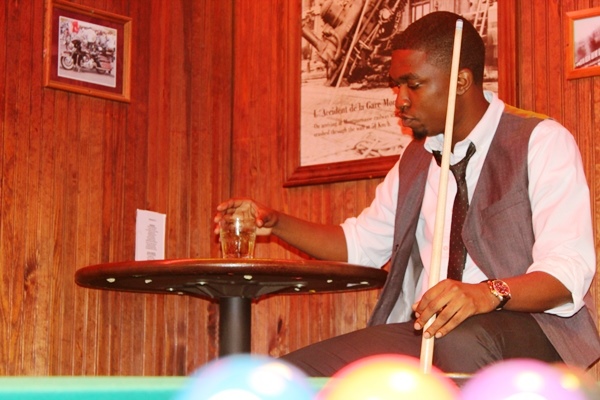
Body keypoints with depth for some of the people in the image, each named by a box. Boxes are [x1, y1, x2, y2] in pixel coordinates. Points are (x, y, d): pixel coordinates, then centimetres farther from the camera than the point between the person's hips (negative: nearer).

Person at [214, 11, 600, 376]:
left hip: (525, 324, -6)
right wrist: (276, 223, 10)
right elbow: (361, 242, 26)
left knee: (462, 341, -41)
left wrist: (487, 294, -36)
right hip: (425, 331, 6)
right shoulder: (417, 159, 18)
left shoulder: (541, 142, -5)